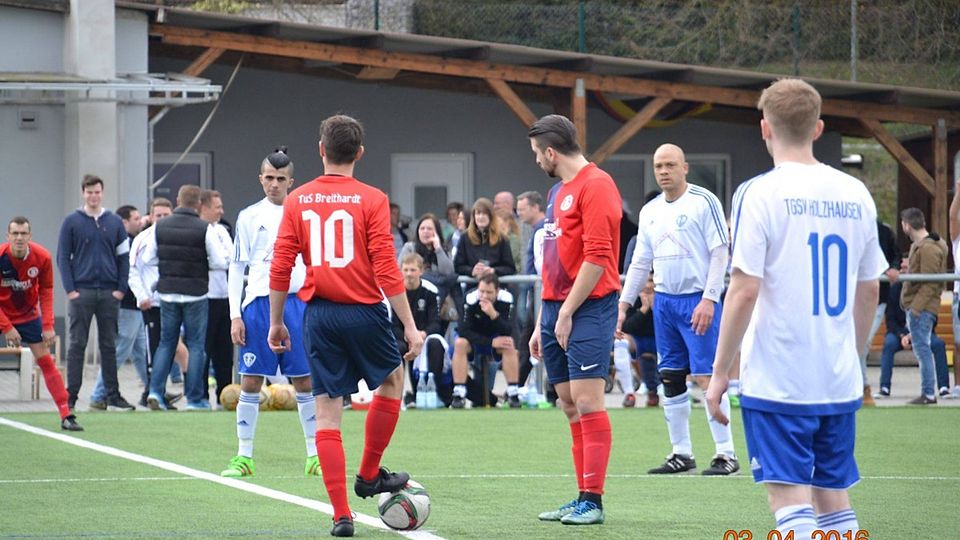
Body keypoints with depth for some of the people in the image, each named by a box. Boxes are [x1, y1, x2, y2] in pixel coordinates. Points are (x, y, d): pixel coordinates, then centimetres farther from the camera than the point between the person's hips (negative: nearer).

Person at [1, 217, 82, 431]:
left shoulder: (42, 257, -17)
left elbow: (46, 291, -5)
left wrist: (47, 326, -10)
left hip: (28, 315, 2)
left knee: (46, 361, -2)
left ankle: (66, 415, -2)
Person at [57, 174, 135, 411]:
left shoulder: (115, 222, 8)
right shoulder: (72, 222, 1)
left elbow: (124, 257, 9)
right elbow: (63, 257, 0)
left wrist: (121, 289, -1)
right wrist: (70, 289, -9)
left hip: (109, 293, 2)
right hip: (81, 292, -2)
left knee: (109, 346, 7)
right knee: (77, 345, -1)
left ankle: (113, 396, 11)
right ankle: (70, 396, 1)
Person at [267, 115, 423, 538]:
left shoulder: (297, 201, 2)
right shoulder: (371, 200, -6)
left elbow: (280, 268, 2)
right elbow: (386, 270, -9)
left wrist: (276, 323, 13)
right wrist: (410, 327, -4)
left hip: (318, 313, 2)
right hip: (363, 312, -2)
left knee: (327, 413, 4)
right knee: (392, 382, 25)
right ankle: (370, 475, 29)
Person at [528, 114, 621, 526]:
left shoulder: (596, 186, -10)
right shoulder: (558, 192, 19)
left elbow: (597, 257, -17)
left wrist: (567, 312, -16)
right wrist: (542, 322, 21)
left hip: (589, 307, -9)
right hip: (557, 308, 9)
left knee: (586, 402, -11)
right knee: (570, 406, 8)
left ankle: (592, 501, -11)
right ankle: (582, 499, 10)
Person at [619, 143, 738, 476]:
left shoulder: (704, 202, -6)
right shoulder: (650, 211, 13)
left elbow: (720, 253, -10)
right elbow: (640, 263, 18)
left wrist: (709, 299, -17)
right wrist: (623, 305, 12)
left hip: (698, 301, -6)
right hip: (664, 301, 6)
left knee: (706, 377, -9)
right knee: (670, 379, 6)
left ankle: (726, 454, -4)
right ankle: (682, 454, 13)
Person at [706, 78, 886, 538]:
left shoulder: (760, 194, -9)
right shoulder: (855, 195, 7)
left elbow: (744, 291, -13)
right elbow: (869, 292, 14)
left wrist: (720, 374, -6)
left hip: (777, 380, -5)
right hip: (840, 381, 5)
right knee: (834, 498, 13)